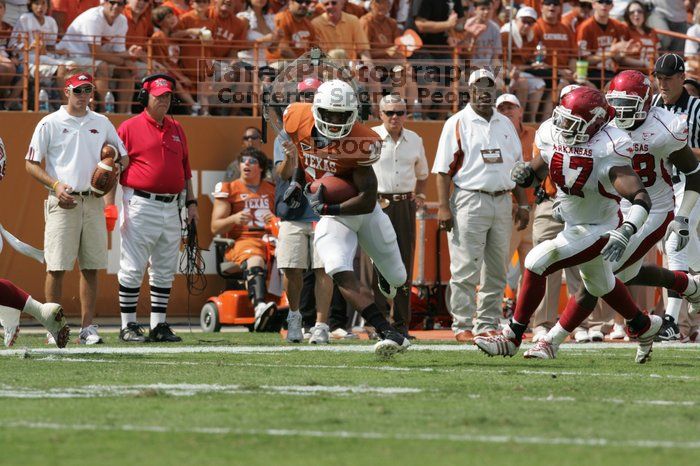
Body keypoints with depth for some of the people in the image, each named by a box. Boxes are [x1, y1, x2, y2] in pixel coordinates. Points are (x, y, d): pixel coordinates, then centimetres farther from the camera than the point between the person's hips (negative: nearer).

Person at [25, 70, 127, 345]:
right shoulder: (49, 123, 2)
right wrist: (56, 185, -13)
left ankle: (88, 327, 5)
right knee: (56, 267, -7)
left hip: (93, 201, 4)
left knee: (91, 266, 2)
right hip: (62, 202, -4)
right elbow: (31, 164, 1)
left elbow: (123, 156, 20)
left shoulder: (101, 123, 13)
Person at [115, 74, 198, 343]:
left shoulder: (176, 130, 16)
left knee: (165, 271, 8)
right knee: (132, 269, -4)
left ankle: (159, 325, 14)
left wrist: (191, 203, 15)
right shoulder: (130, 128, -2)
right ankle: (128, 326, 1)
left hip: (171, 207, 6)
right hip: (141, 206, -6)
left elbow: (185, 170, 21)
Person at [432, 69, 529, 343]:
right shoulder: (457, 124, -2)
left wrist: (522, 204, 12)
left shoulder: (505, 125, 15)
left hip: (502, 202, 6)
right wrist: (443, 207, -14)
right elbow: (444, 169, -6)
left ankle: (488, 324, 15)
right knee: (466, 269, -7)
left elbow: (517, 167, 19)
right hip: (470, 201, -6)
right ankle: (462, 325, -3)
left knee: (496, 270, 8)